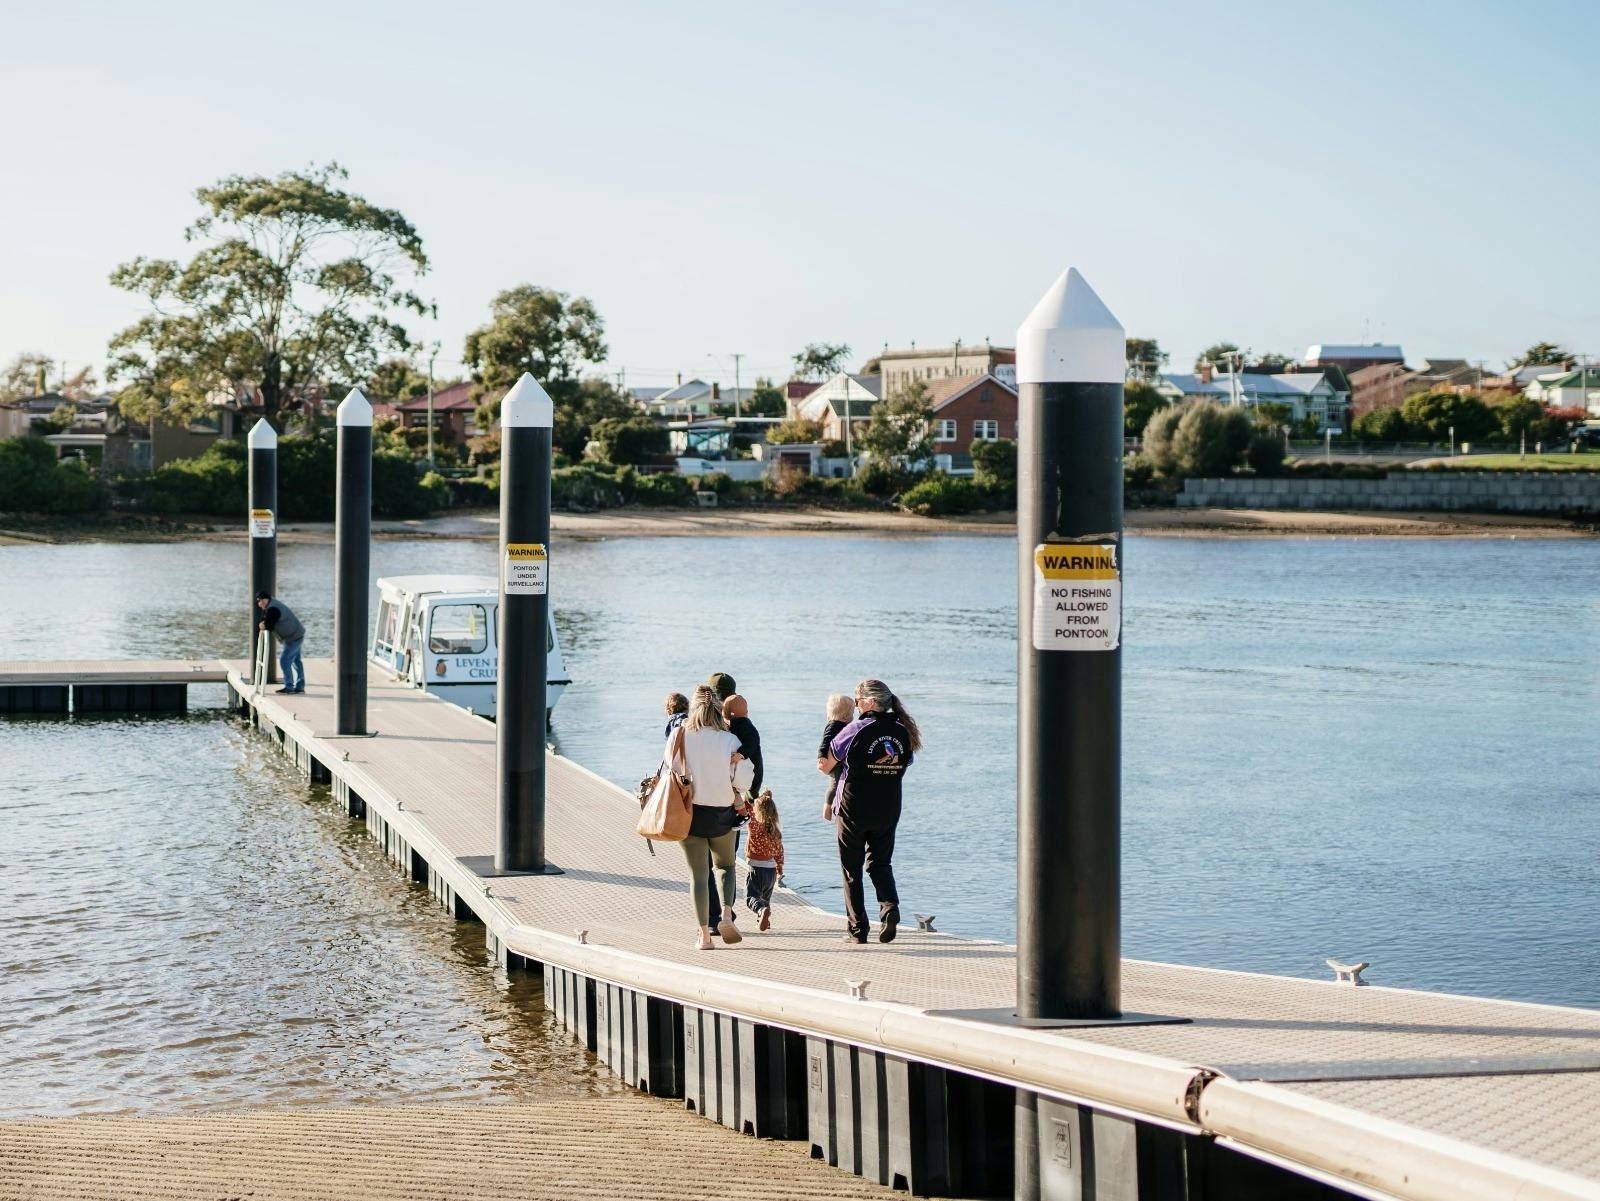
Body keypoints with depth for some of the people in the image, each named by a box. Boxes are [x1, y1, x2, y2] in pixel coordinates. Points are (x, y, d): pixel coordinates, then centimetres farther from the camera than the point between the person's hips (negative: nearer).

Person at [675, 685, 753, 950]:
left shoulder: (679, 737, -7)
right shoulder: (730, 741, -8)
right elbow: (743, 782, -9)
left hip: (688, 814, 0)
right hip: (721, 814, 0)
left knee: (698, 874, 6)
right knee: (726, 865, 23)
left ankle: (704, 935, 4)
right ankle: (726, 914, 2)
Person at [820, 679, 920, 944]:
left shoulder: (856, 730, -14)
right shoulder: (903, 732, 1)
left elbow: (825, 765, -6)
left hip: (853, 810, -4)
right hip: (888, 811, 4)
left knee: (851, 869, 7)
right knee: (881, 863, 17)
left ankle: (857, 928, 4)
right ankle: (890, 906, -9)